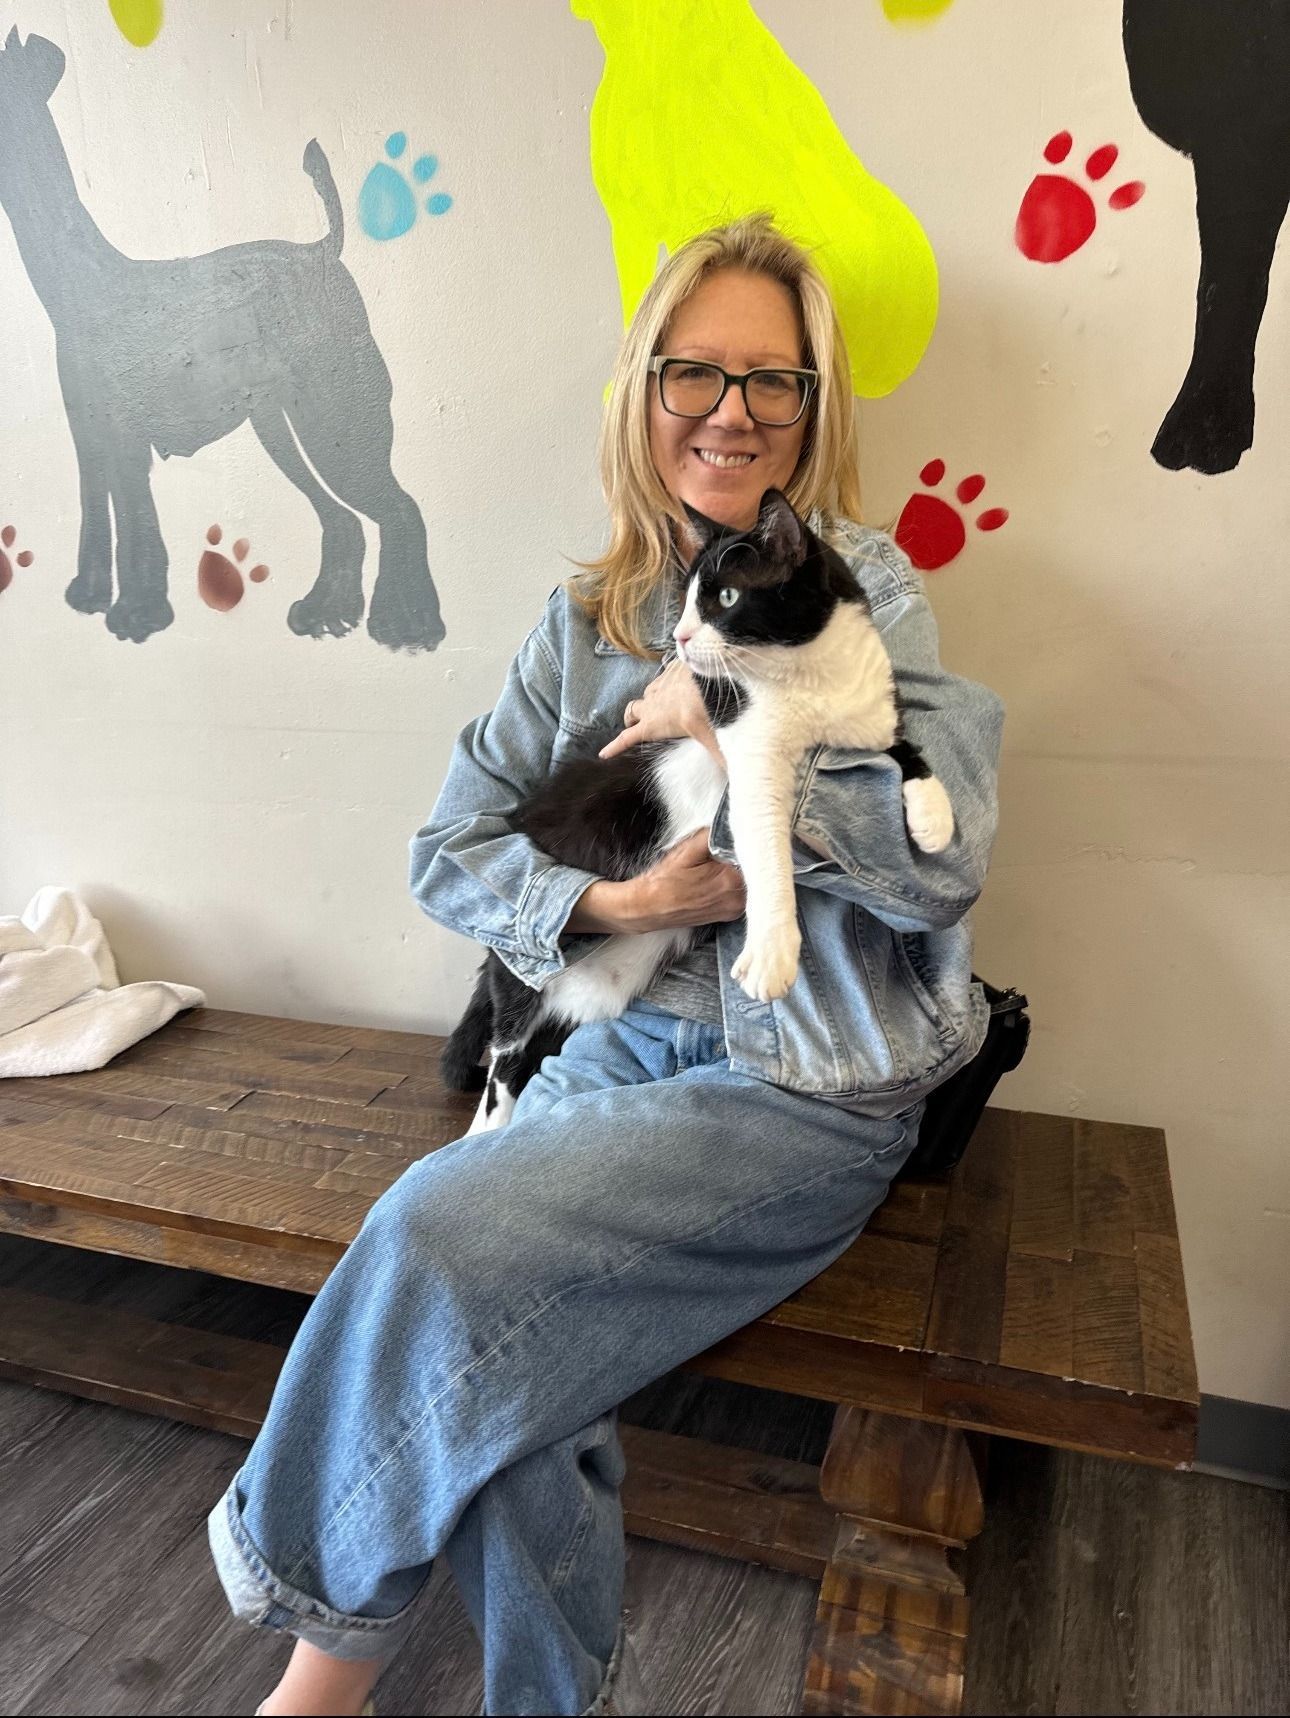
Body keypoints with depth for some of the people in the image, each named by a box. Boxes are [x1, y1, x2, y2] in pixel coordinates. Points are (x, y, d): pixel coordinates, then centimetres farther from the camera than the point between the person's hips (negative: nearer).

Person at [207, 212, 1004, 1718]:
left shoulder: (863, 588, -1)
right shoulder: (586, 621, 9)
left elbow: (946, 850, -14)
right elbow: (448, 853, 7)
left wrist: (719, 726, -14)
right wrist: (613, 903, -10)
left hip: (816, 1090, -3)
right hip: (627, 1040, 4)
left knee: (442, 1228, -22)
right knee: (501, 1359, -23)